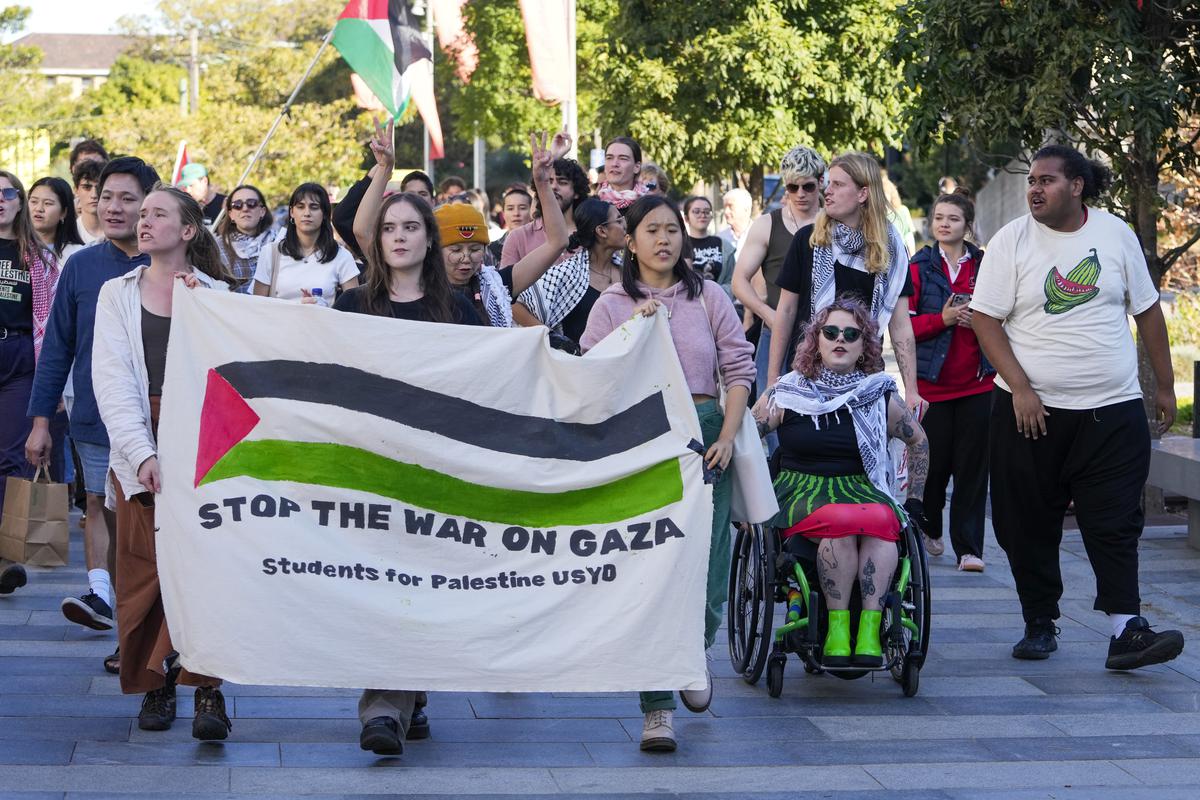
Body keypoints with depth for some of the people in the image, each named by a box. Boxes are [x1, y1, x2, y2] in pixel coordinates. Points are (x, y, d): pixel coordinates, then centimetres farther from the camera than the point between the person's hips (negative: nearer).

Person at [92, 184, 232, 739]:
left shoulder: (218, 296, 11)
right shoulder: (117, 294, 12)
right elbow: (112, 381, 0)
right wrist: (142, 453, -13)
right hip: (139, 444, 1)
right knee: (143, 567, -1)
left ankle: (206, 686, -9)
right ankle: (153, 684, 13)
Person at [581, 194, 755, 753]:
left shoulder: (707, 297, 11)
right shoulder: (613, 304, 9)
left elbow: (739, 367, 7)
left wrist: (727, 436, -3)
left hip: (701, 435, 1)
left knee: (707, 561, -4)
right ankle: (657, 707, -1)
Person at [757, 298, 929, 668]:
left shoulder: (879, 397, 10)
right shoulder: (788, 395, 5)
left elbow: (918, 441, 24)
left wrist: (915, 500, 20)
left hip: (861, 490, 2)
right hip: (800, 489, -2)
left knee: (883, 520, -35)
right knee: (843, 521, -37)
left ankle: (870, 628, -36)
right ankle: (838, 626, -31)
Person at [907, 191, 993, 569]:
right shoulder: (919, 267, 3)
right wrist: (942, 319, -16)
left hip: (977, 383, 1)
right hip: (933, 382, -1)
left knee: (973, 467, -2)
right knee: (934, 463, 2)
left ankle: (968, 547, 4)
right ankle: (928, 528, 29)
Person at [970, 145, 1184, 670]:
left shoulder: (1116, 234, 4)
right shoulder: (1011, 241, -2)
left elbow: (1147, 311, 11)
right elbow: (985, 320, -4)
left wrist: (1165, 386, 11)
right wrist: (1020, 388, -13)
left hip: (1113, 410, 1)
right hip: (1031, 409, 0)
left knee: (1116, 524, -5)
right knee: (1029, 526, 4)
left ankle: (1125, 631, -8)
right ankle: (1040, 624, 17)